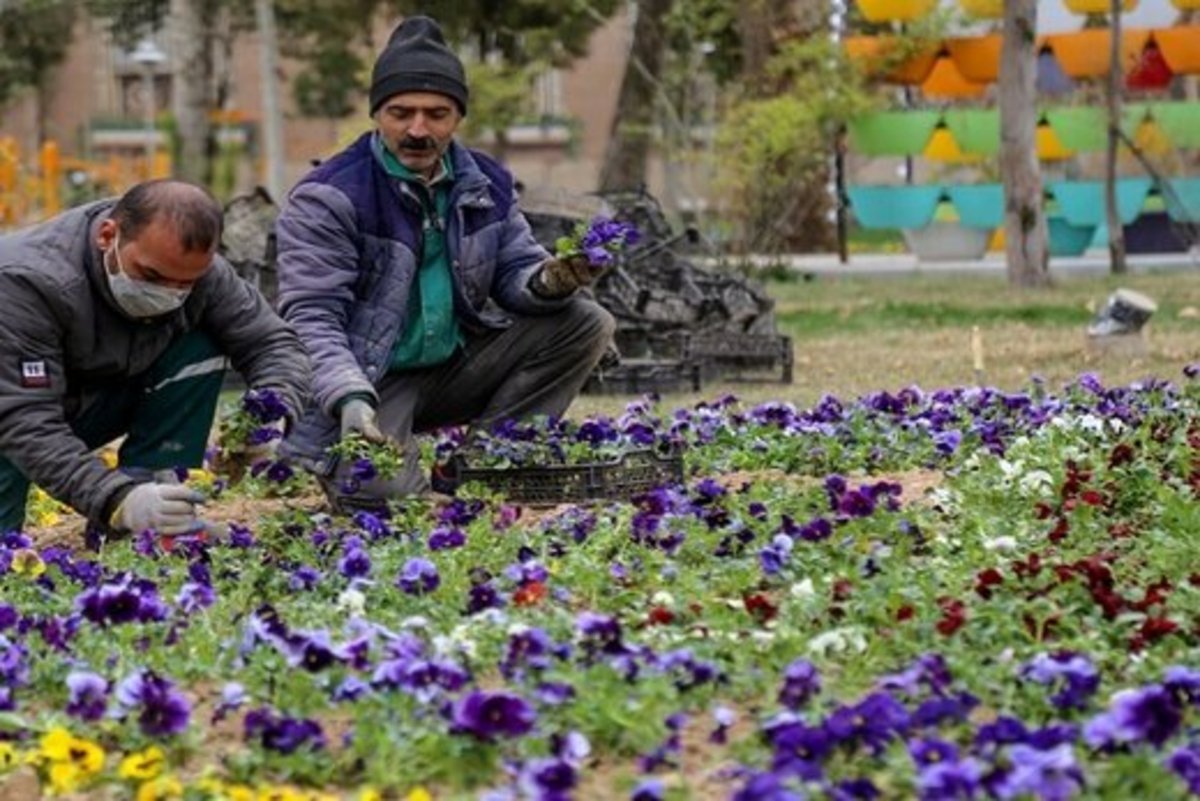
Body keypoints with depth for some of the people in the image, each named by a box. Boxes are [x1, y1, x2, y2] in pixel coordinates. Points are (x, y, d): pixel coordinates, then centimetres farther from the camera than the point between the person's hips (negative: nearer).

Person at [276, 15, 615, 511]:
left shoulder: (485, 185, 4)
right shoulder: (327, 199, -15)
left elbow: (515, 271, 8)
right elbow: (312, 315, -21)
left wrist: (548, 281, -19)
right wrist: (350, 397, -39)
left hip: (453, 369, 6)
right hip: (366, 382, -6)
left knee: (586, 324, -8)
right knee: (382, 496, -33)